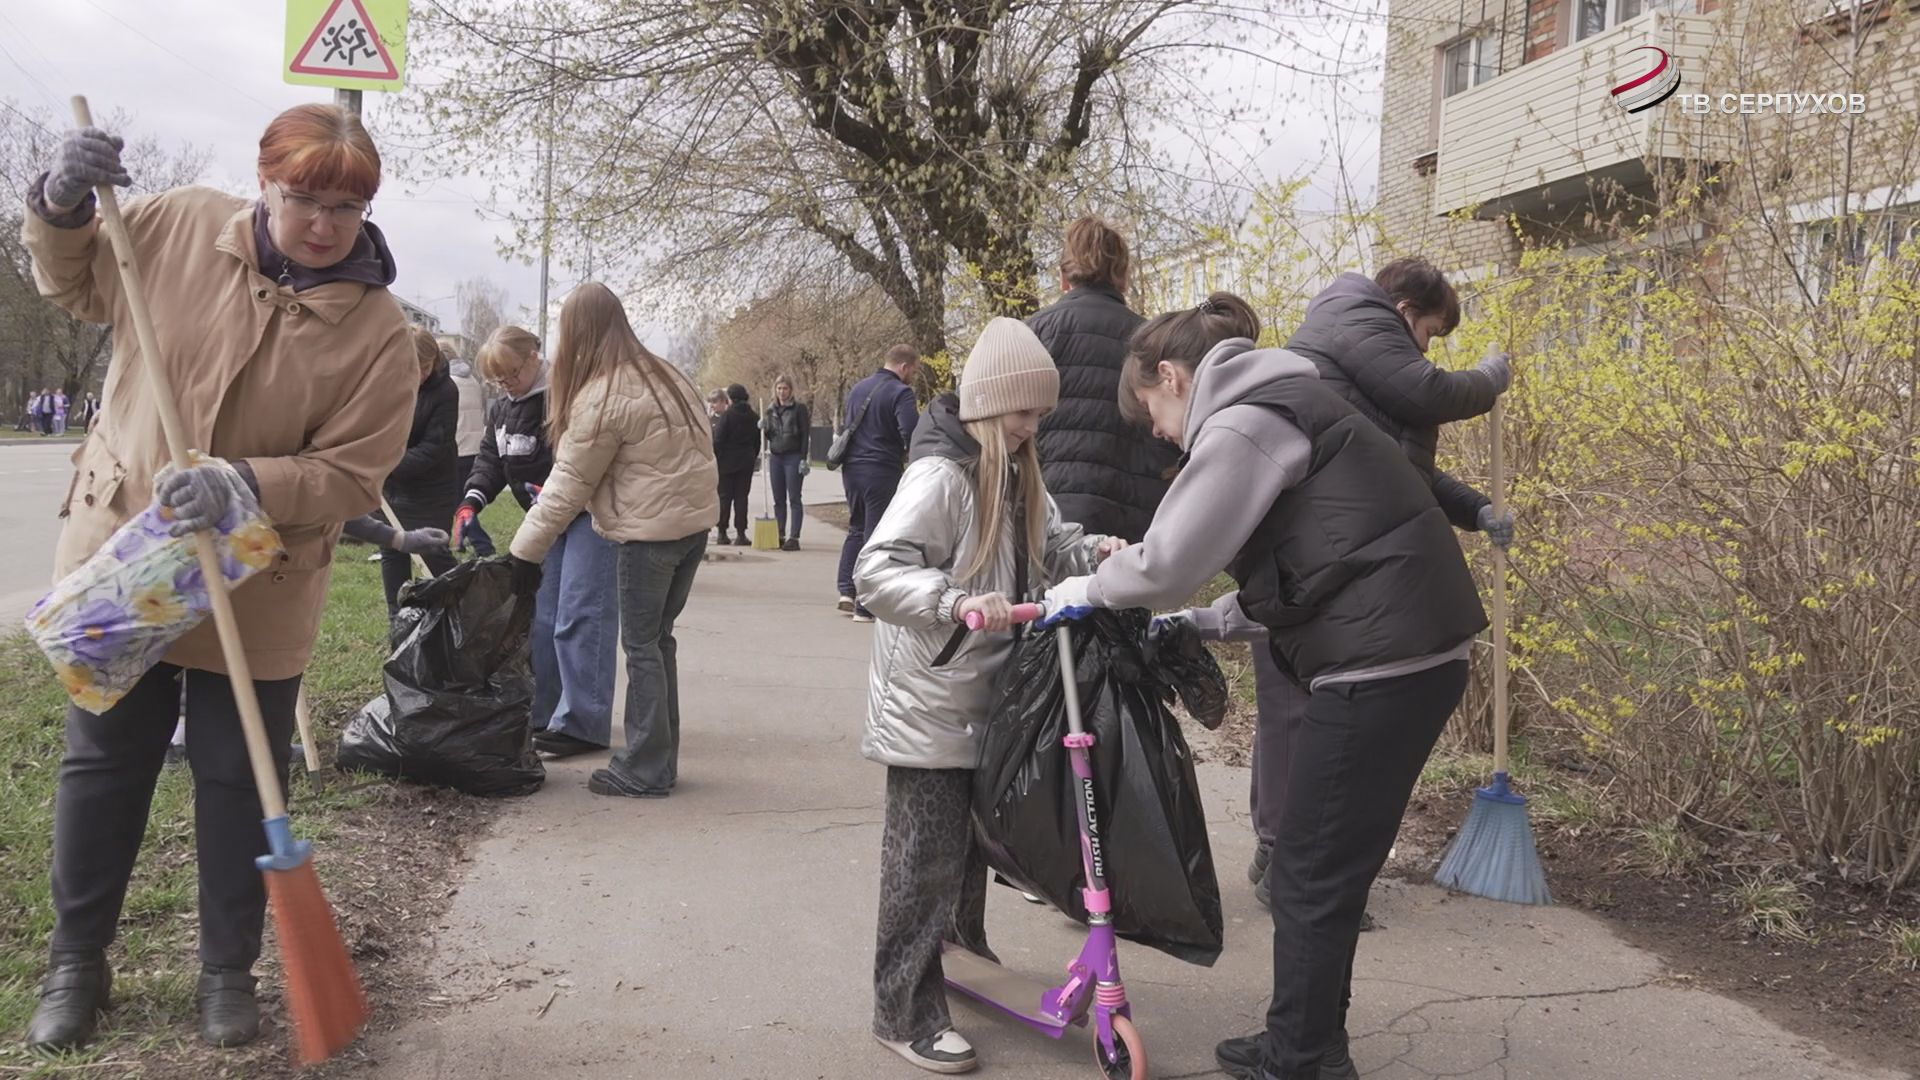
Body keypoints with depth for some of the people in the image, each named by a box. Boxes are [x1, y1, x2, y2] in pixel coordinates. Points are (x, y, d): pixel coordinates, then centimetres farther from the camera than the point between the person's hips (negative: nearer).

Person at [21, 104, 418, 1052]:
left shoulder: (377, 332, -14)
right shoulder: (180, 225, -6)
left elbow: (351, 475, -14)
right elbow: (75, 286, 12)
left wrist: (244, 484, -28)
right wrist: (61, 209, -7)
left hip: (255, 592, -2)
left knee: (239, 779, 8)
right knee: (102, 764, 14)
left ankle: (228, 972, 26)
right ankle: (75, 964, 31)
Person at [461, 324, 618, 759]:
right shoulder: (503, 409, 11)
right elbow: (490, 459, 13)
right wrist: (472, 500, -4)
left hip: (588, 514, -9)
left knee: (579, 617, -13)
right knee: (541, 617, 11)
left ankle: (581, 723, -12)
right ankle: (543, 710, 21)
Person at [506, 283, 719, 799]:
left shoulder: (601, 396, -14)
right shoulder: (663, 374, 11)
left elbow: (568, 486, -12)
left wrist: (525, 552, -6)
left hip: (651, 530, -8)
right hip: (695, 519, 8)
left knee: (642, 644, 0)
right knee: (659, 637, 15)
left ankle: (645, 770, 5)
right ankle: (660, 759, 22)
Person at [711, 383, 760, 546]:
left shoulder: (727, 415, -11)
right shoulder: (754, 417, 4)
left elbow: (718, 439, -12)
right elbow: (757, 441, 10)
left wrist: (716, 456, -1)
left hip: (727, 461, -3)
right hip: (746, 462, 3)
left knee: (724, 497, 4)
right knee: (742, 496, 5)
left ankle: (722, 534, 5)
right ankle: (741, 534, 1)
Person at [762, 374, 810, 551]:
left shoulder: (799, 407, -4)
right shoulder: (771, 409, 12)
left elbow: (805, 434, -8)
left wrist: (803, 459, -15)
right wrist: (763, 428, -5)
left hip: (793, 457, -6)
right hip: (775, 457, 6)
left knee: (794, 499, -4)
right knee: (778, 500, 9)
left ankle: (794, 537, -5)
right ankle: (780, 536, 15)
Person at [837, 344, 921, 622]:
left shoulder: (858, 388, 14)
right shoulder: (900, 393, -12)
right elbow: (911, 434, -23)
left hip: (851, 468, 7)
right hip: (882, 471, -7)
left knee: (856, 529, 21)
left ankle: (847, 590, 12)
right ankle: (866, 606, 1)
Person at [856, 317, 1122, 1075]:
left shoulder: (1014, 473, 8)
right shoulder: (941, 474, -21)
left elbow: (1045, 542, 15)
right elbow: (876, 571, -30)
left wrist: (1092, 551, -5)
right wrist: (955, 602, -43)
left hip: (985, 690, 9)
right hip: (928, 701, -9)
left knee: (974, 837, 23)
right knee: (926, 855, -2)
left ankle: (964, 942, 45)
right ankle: (905, 1012, 9)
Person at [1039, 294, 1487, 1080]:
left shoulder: (1243, 425, -12)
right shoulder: (1278, 408, 20)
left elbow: (1166, 563, -14)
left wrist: (1086, 592, 4)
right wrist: (1209, 623, 16)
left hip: (1380, 661, -10)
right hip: (1406, 649, 10)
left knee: (1311, 876, 3)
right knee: (1327, 868, 18)